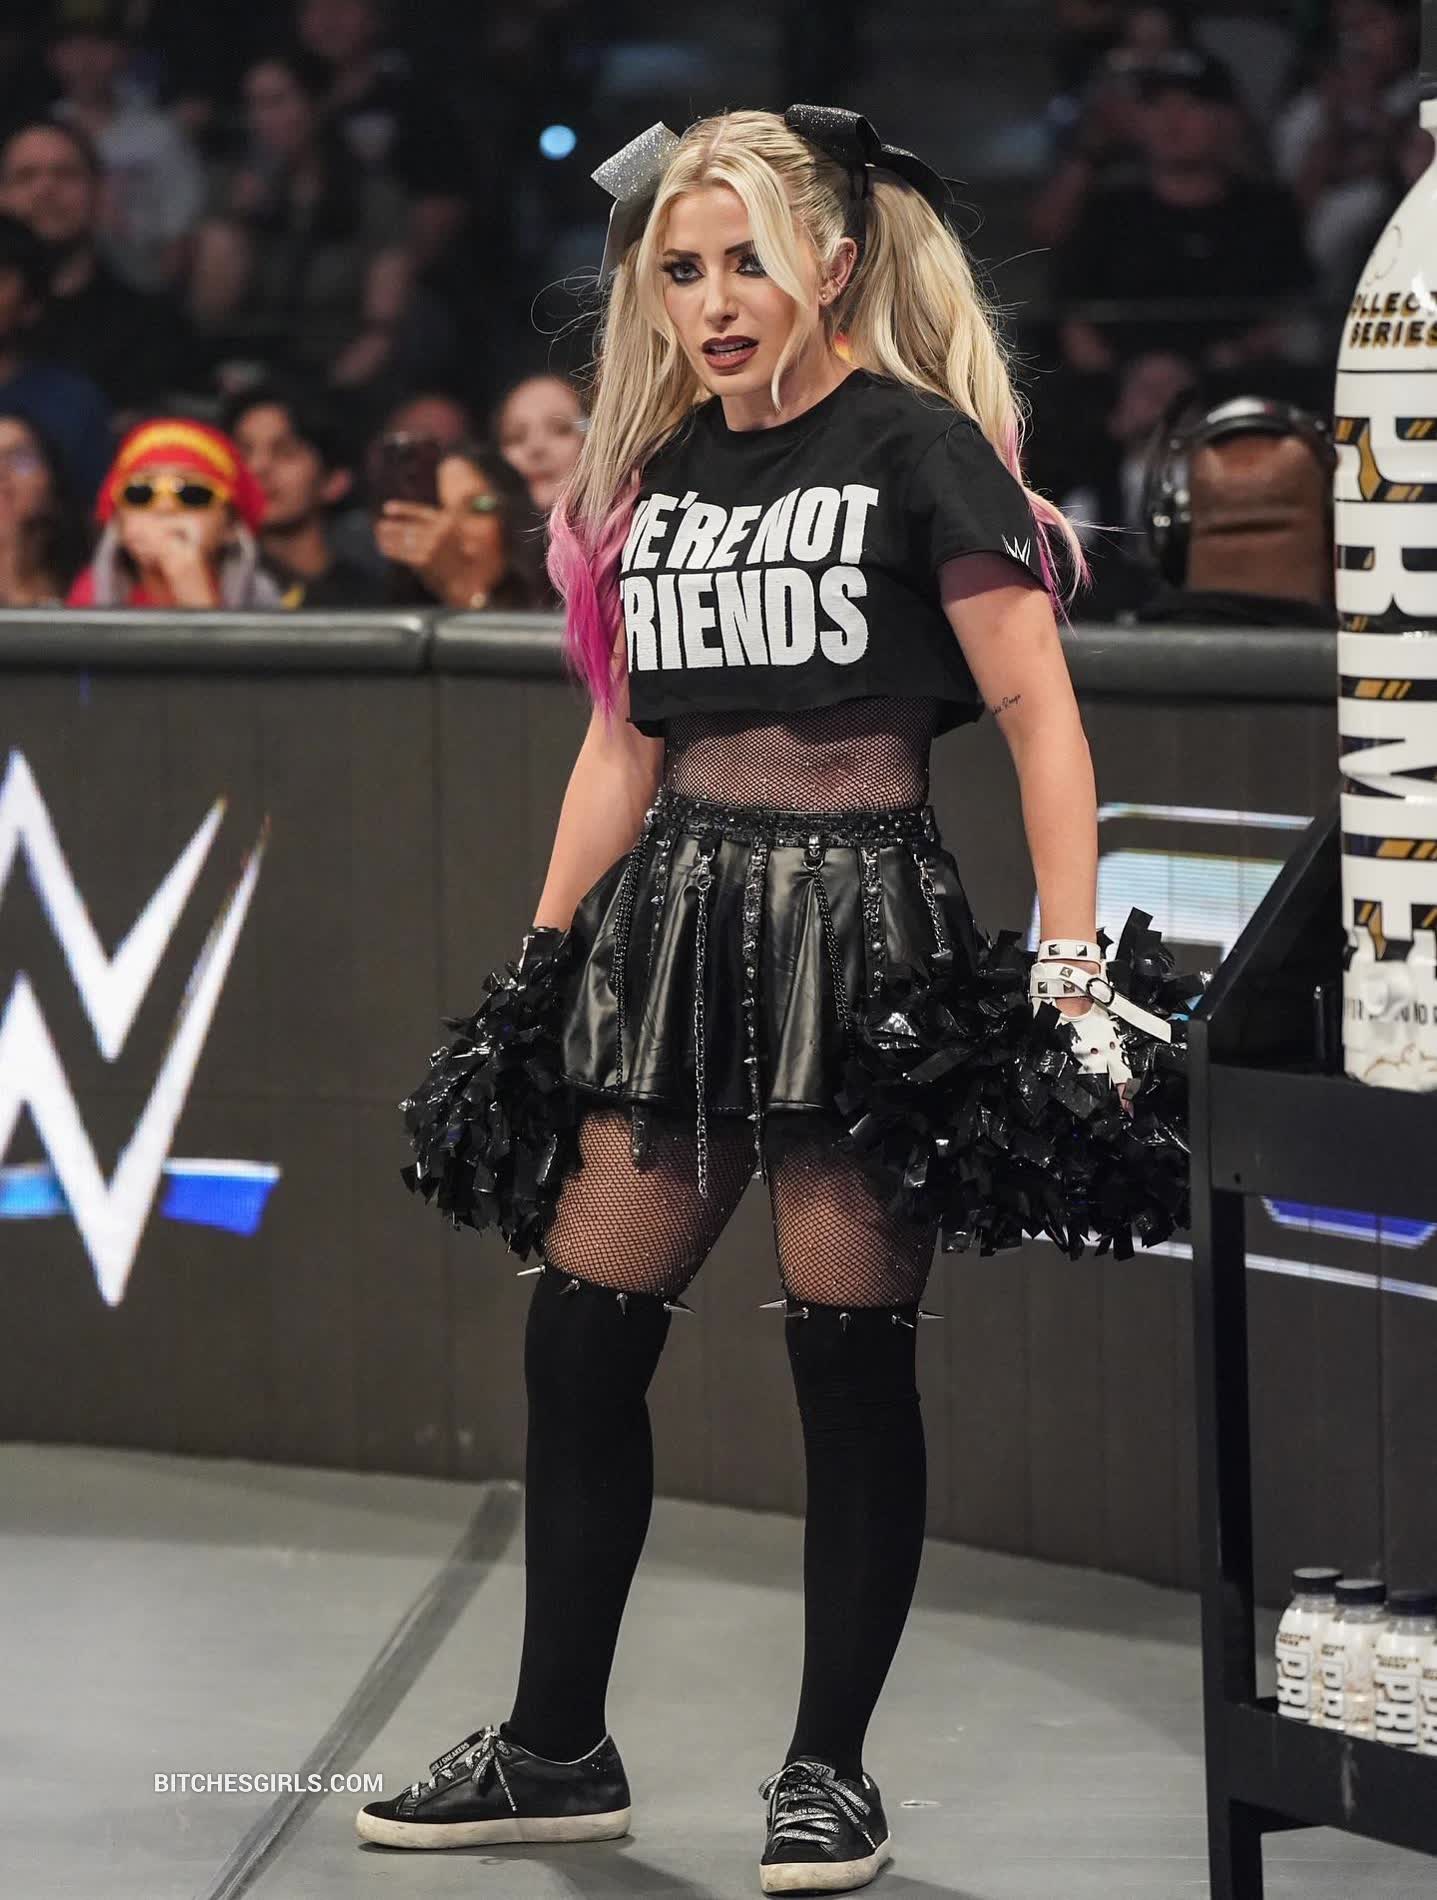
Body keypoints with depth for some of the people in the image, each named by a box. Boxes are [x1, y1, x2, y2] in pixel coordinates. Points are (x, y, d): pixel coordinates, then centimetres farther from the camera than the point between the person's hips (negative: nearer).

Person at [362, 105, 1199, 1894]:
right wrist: (534, 975, 16)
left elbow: (1039, 716, -9)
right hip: (673, 911, 6)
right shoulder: (655, 473, 12)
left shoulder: (918, 446, -6)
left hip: (859, 914, -6)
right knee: (579, 1331, 5)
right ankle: (556, 1750, 18)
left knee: (849, 1351, -2)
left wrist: (1072, 970, -16)